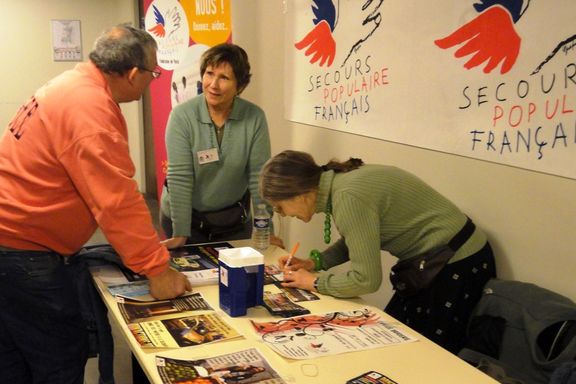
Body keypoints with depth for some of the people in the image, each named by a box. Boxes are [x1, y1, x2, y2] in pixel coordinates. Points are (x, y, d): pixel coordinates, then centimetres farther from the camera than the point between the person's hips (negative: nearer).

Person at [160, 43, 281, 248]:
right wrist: (180, 235, -22)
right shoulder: (182, 116, -17)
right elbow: (179, 178, -20)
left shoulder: (255, 118, -13)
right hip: (186, 216, -1)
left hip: (234, 219, 2)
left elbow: (259, 177, -11)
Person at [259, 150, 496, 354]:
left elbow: (366, 279, -25)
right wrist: (315, 262, 4)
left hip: (457, 267, -9)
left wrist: (315, 282, -11)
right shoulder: (339, 181, 0)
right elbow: (357, 241, 17)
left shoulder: (348, 196, -28)